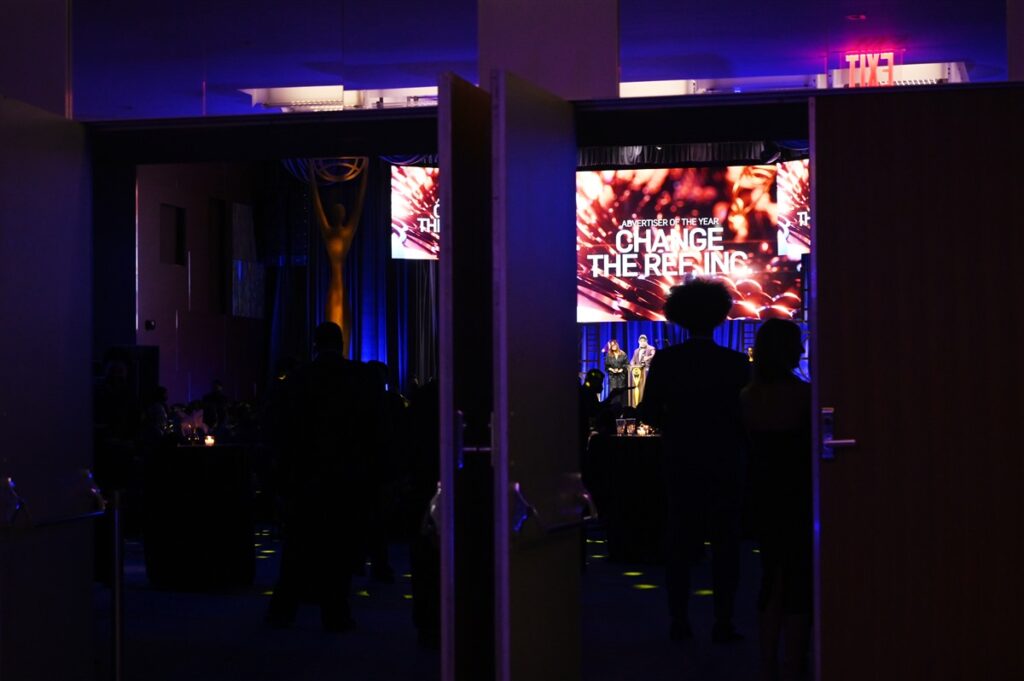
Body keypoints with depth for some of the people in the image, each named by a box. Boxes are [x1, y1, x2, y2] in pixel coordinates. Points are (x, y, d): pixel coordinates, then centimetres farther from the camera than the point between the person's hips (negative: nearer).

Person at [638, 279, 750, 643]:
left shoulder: (665, 360, -5)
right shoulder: (736, 363, -9)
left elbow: (648, 411, -2)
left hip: (681, 463, 2)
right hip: (724, 464, -2)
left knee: (679, 544, 10)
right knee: (725, 545, 5)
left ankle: (678, 621, 10)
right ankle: (723, 623, 3)